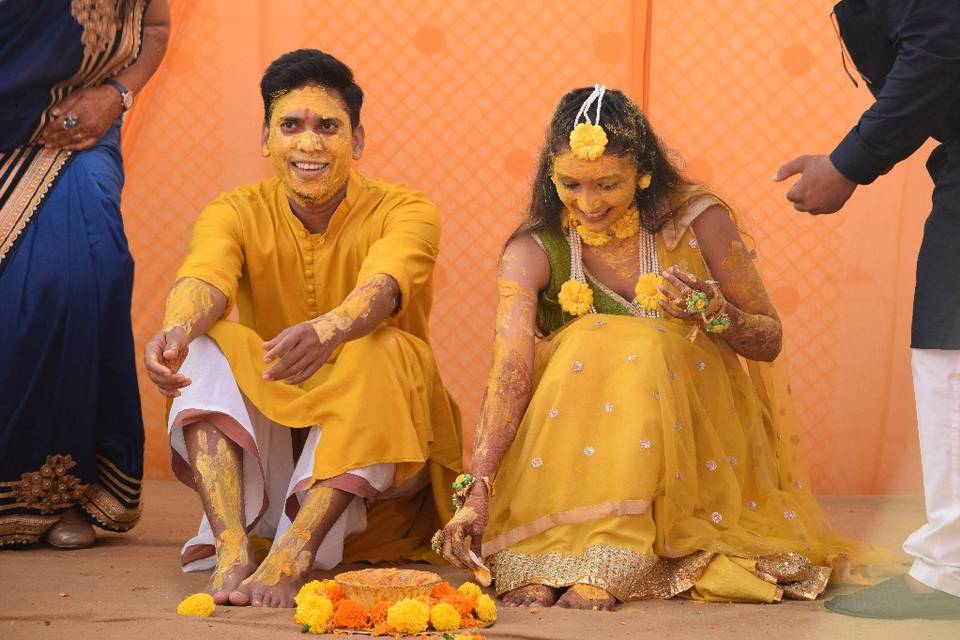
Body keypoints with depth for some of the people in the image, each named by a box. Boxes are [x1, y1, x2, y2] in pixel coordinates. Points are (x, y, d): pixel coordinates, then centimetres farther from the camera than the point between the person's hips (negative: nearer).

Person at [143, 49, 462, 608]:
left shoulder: (404, 211, -9)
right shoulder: (236, 214, -3)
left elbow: (381, 287, -32)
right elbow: (204, 279, -25)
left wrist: (328, 330, -56)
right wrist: (178, 328, -51)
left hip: (376, 444, -2)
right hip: (267, 435, 2)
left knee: (383, 353, -31)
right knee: (206, 347, -23)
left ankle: (292, 555, -45)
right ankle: (232, 549, -42)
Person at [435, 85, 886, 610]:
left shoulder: (696, 221, -9)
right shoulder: (532, 252, -10)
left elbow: (769, 340, 0)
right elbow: (510, 373, -22)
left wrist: (716, 316, -22)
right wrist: (477, 488, -35)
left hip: (691, 437, 0)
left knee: (643, 350, -29)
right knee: (585, 346, -28)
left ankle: (606, 571, -37)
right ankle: (533, 564, -35)